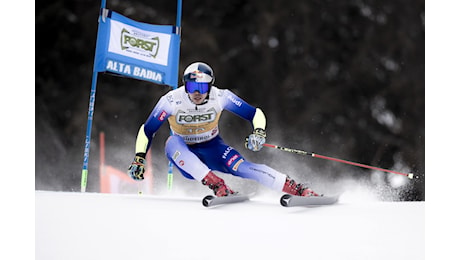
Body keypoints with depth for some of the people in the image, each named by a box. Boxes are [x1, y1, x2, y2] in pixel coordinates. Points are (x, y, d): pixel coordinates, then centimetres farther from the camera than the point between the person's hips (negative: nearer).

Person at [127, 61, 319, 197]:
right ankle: (218, 187, -45)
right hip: (184, 152, 0)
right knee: (173, 143, -36)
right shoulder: (171, 101, -22)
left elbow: (255, 114, -11)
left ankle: (299, 190, -33)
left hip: (211, 148, 0)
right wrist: (139, 158, -20)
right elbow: (147, 130, -11)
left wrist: (259, 132, -31)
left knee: (240, 166, -29)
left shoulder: (220, 97, -19)